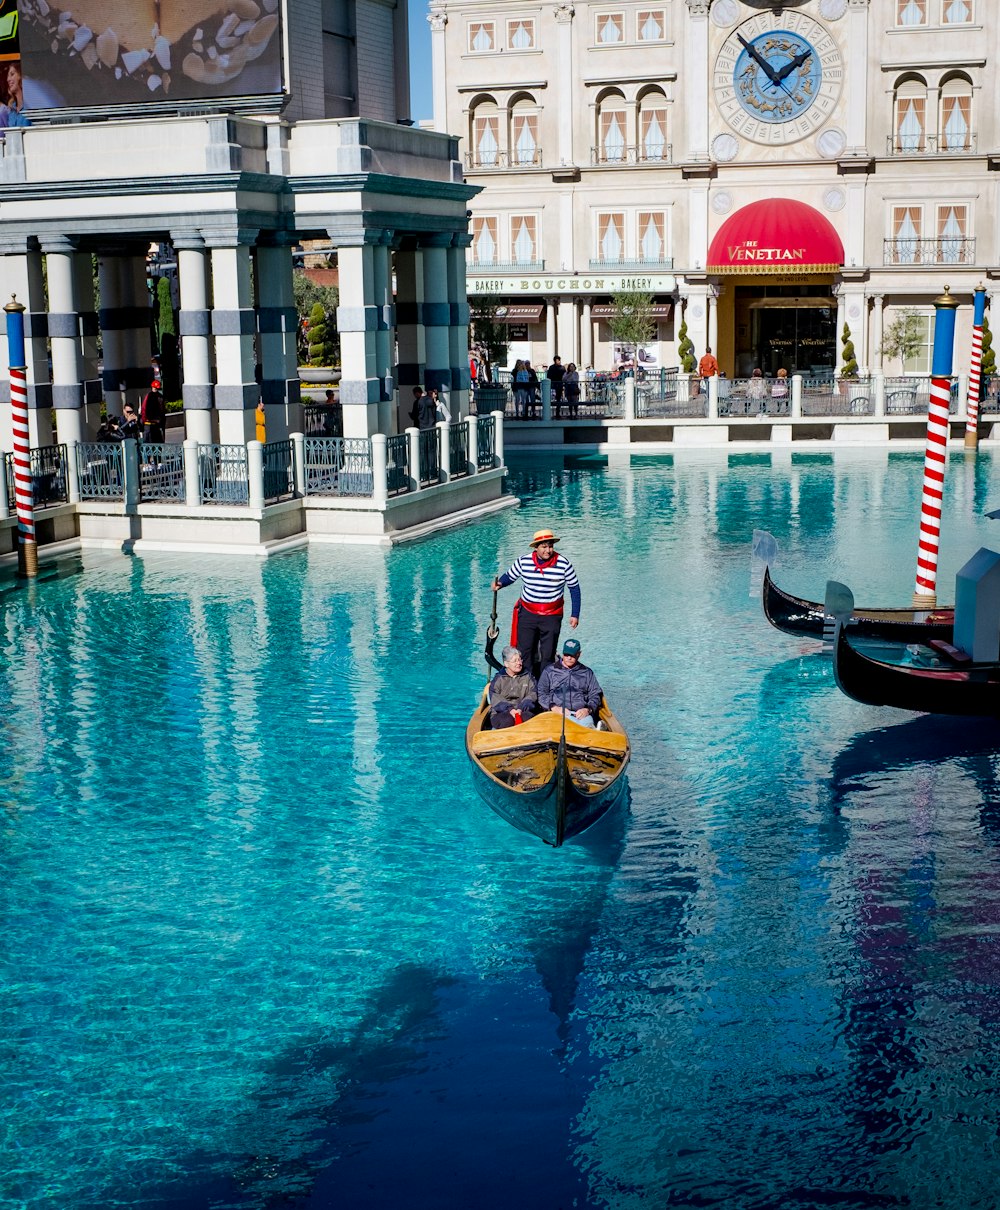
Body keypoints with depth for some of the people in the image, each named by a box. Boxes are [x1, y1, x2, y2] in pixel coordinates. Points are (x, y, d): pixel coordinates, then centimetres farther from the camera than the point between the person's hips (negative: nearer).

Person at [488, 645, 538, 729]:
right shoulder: (499, 679, 13)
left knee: (527, 718, -34)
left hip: (523, 710, 1)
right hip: (501, 713, -1)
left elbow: (532, 695, 6)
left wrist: (521, 709, -12)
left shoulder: (528, 677, 19)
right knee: (508, 721, -36)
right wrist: (509, 709, -18)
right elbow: (495, 699, -1)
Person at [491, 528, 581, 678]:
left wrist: (575, 615, 0)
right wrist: (499, 584, -14)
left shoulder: (564, 564, -10)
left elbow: (574, 588, 1)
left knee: (548, 655, 2)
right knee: (525, 653, -3)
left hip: (552, 616, -1)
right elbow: (509, 576, 10)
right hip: (527, 613, 1)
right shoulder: (523, 562, -6)